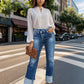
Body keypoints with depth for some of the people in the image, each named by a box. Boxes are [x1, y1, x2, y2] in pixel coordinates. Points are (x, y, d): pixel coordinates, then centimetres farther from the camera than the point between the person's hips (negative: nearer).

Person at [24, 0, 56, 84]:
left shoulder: (47, 11, 16)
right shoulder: (30, 10, 10)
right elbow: (30, 26, 2)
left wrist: (52, 28, -8)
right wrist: (31, 41, -8)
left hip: (49, 35, 2)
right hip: (37, 36, -2)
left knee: (50, 59, 0)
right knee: (33, 61, -9)